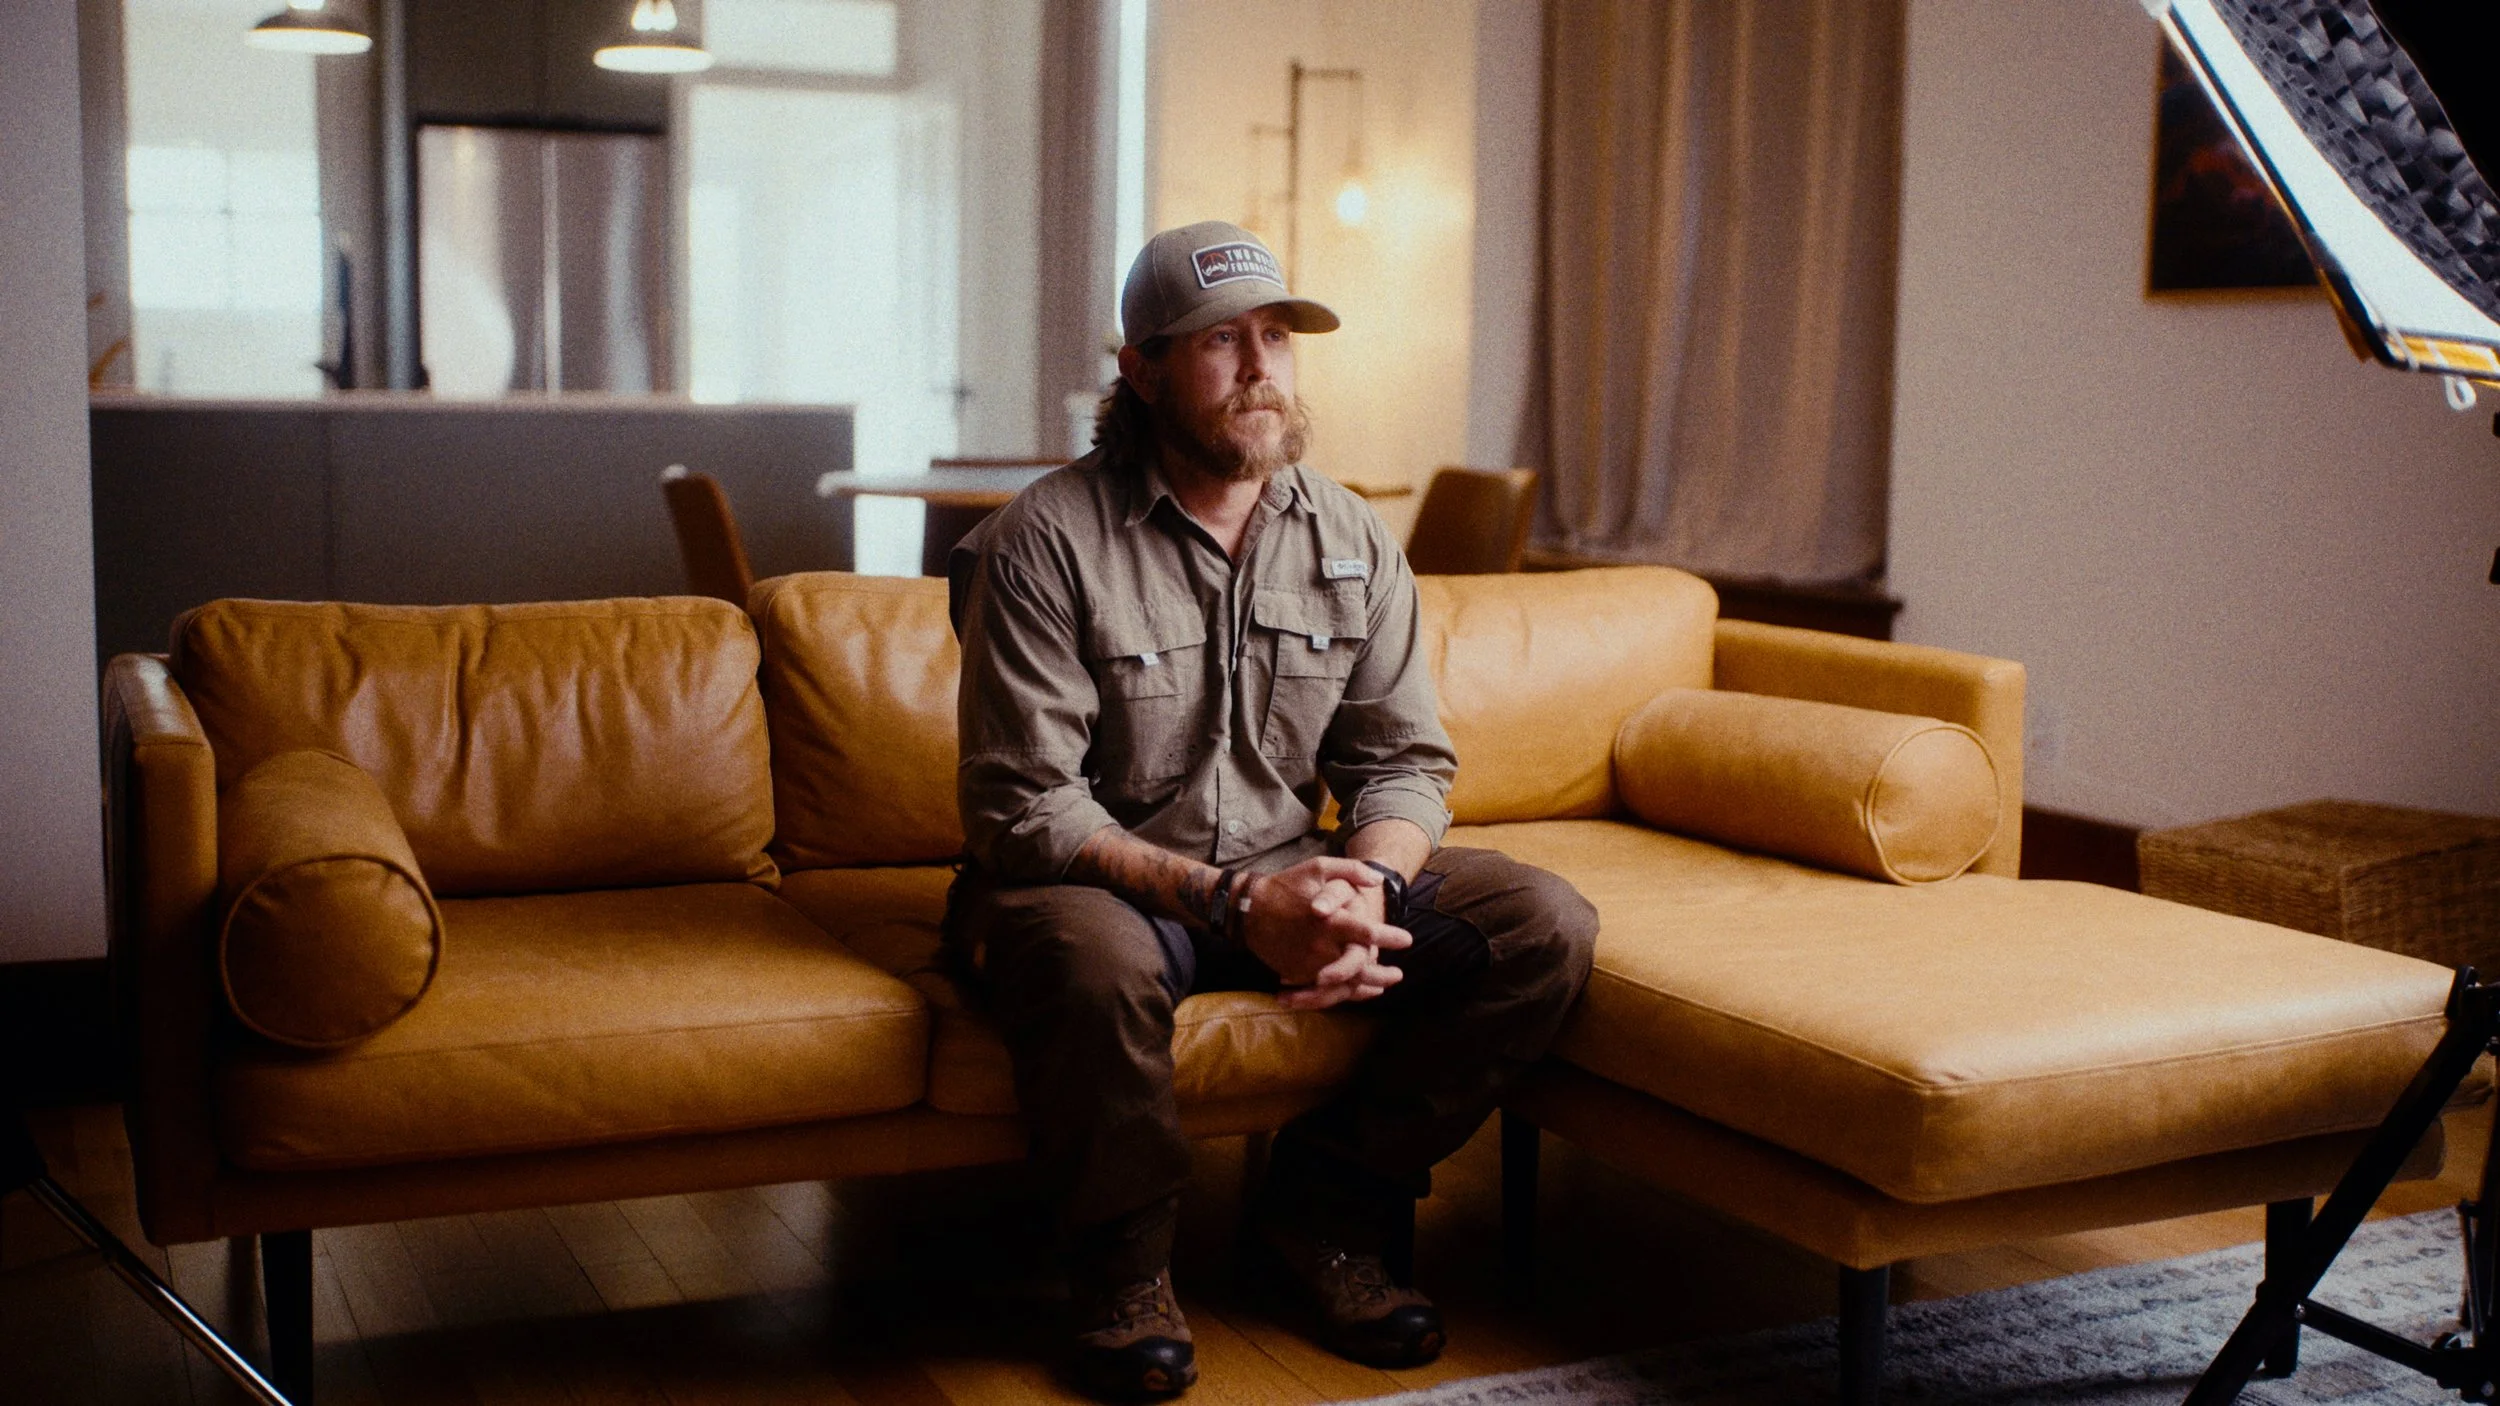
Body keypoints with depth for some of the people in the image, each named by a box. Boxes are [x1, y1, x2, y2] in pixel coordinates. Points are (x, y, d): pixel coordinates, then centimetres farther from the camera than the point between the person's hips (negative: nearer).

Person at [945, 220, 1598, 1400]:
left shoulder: (1352, 541, 3)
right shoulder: (1045, 542, -13)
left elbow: (1404, 759, 3)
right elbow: (1023, 807, -18)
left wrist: (1364, 888, -20)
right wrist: (1230, 900, -27)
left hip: (1288, 875, 5)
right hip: (1101, 884, -5)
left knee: (1544, 926, -12)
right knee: (1092, 961, -41)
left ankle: (1322, 1212, 1)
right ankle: (1122, 1261, -11)